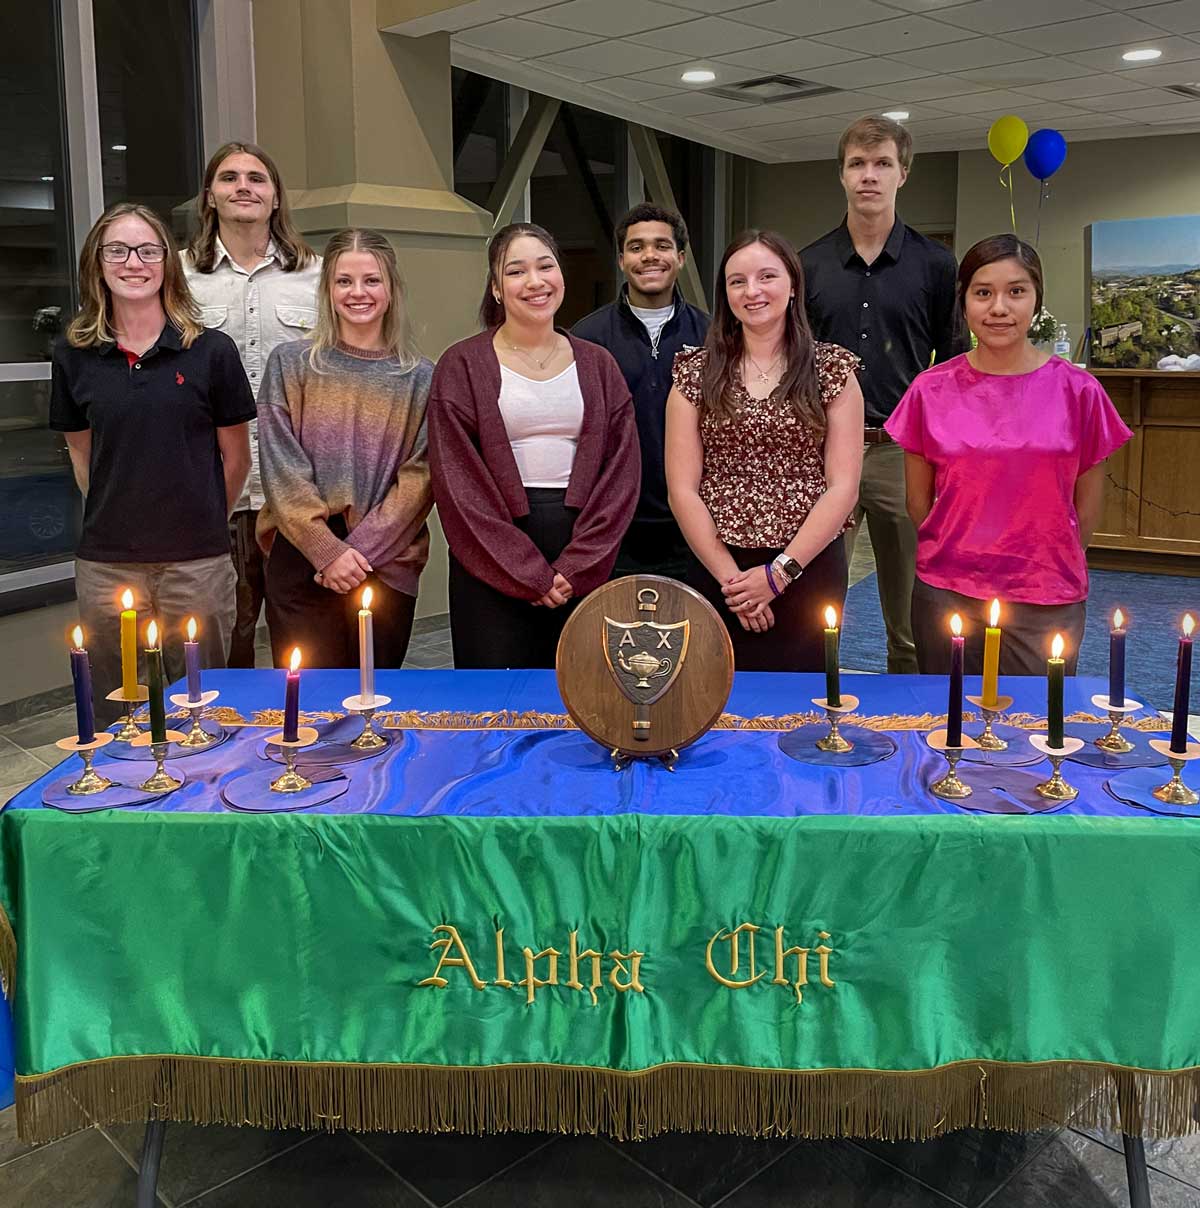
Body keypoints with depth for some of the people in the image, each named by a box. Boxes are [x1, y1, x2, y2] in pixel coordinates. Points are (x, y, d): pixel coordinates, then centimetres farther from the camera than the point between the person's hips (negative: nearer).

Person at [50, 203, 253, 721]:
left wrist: (202, 523, 8)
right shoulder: (74, 356, 4)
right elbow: (82, 453, 13)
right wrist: (115, 520, 9)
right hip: (106, 564, 2)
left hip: (197, 563, -2)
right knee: (116, 712, 12)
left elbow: (235, 455, 4)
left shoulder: (211, 350, -3)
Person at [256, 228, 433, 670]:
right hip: (301, 564, 0)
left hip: (388, 565, 1)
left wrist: (361, 550, -10)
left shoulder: (420, 378, 5)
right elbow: (281, 470, -2)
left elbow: (418, 479, -1)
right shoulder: (290, 363, 4)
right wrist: (328, 550, -10)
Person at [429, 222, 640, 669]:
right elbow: (458, 482, -6)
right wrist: (530, 574, -10)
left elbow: (622, 472, 4)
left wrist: (576, 566, -7)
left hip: (584, 568, 3)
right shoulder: (462, 366, 1)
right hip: (492, 571, -2)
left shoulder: (597, 365, 10)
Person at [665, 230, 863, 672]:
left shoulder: (832, 369, 3)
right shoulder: (696, 373, 5)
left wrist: (779, 572, -10)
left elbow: (843, 488, -3)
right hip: (718, 574, 1)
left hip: (808, 573, 0)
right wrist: (730, 576, -8)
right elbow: (682, 491, -1)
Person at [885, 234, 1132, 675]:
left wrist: (1045, 568, 9)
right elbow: (919, 501, 7)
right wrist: (958, 559, 11)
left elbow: (1087, 508, 5)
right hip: (946, 598, 1)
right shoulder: (930, 390, -1)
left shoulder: (1078, 391, -3)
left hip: (1046, 604, 0)